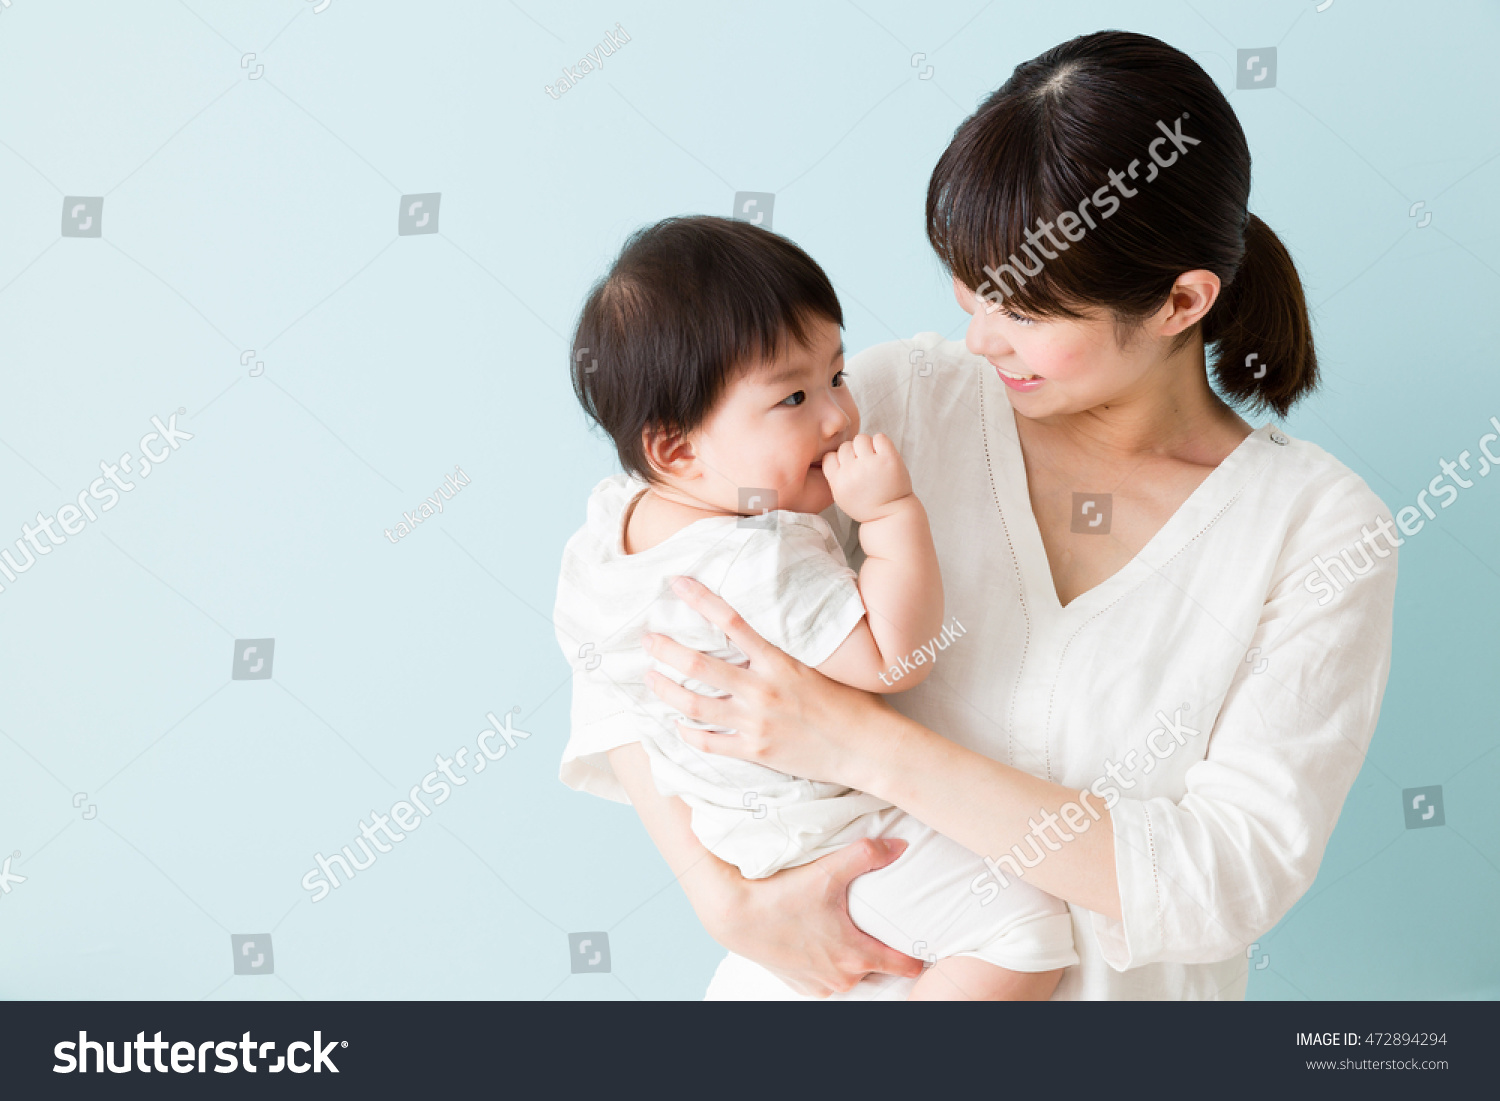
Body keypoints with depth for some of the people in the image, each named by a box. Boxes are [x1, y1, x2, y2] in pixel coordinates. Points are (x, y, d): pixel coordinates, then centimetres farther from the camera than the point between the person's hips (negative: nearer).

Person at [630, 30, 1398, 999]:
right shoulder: (900, 400, -4)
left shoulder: (1323, 529, -7)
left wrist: (870, 745, -20)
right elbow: (637, 644, -2)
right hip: (829, 966, 2)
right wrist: (732, 903, -16)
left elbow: (1237, 877, -15)